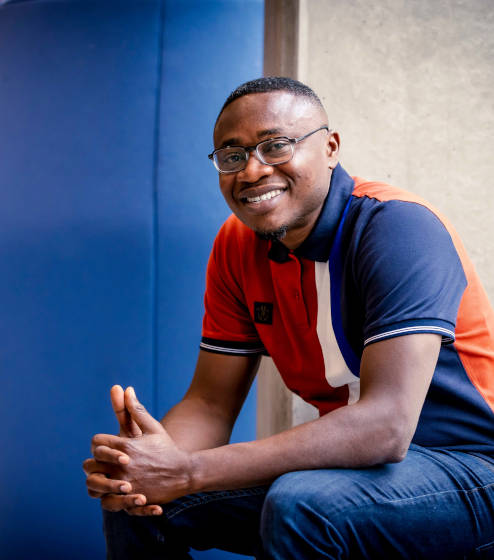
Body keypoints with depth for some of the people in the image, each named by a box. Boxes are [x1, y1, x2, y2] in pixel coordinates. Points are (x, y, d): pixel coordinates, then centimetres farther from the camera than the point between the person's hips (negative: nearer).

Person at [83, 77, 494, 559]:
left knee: (298, 505, -33)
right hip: (351, 463, 6)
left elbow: (387, 426, -32)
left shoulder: (398, 228, -22)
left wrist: (190, 471, -34)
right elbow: (210, 402, 3)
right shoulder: (237, 246, 0)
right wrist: (154, 458, -21)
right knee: (139, 503, -3)